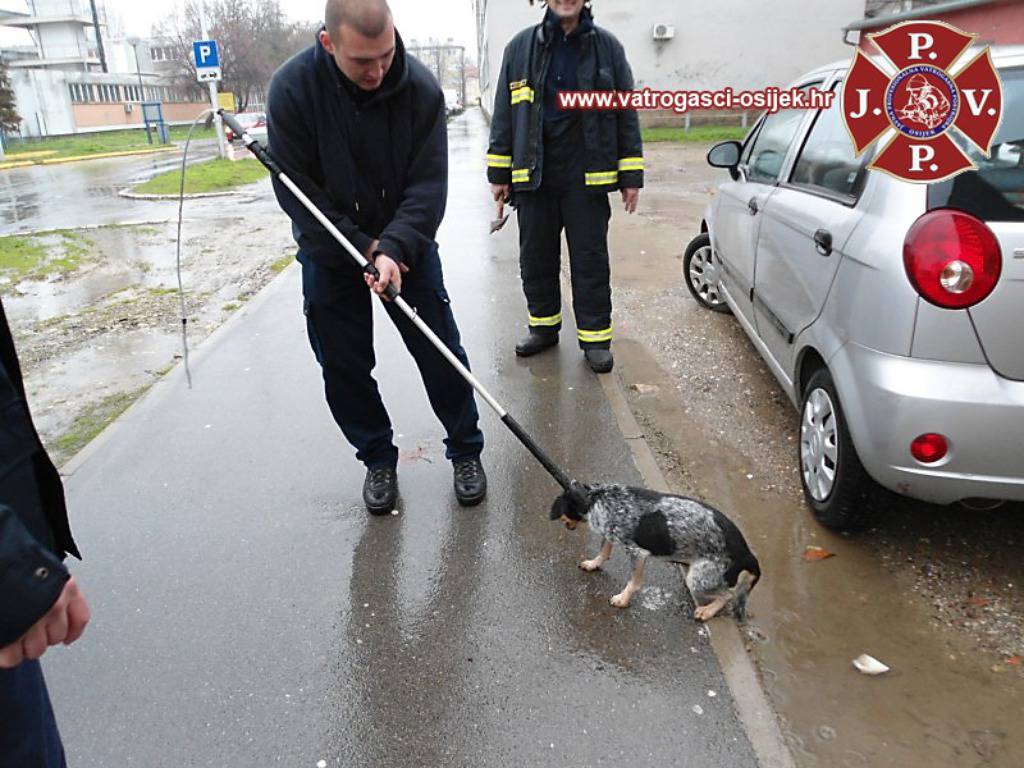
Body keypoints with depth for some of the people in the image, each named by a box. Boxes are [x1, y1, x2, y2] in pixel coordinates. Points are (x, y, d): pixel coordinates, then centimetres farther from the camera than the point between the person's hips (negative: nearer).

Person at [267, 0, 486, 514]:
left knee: (441, 353, 1)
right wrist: (363, 247, -19)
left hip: (405, 245, 0)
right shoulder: (292, 88, -18)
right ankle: (377, 458, 26)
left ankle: (466, 452, 21)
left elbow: (428, 185, -17)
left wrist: (393, 249, -31)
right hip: (329, 251, 1)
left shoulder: (421, 88, -17)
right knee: (344, 367, 5)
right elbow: (295, 188, -15)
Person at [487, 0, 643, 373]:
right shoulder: (521, 47, 6)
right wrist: (498, 172, 5)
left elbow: (627, 114, 4)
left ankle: (595, 337, 12)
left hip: (587, 177, -2)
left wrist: (631, 176, 0)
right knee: (536, 257, 10)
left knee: (590, 259, 2)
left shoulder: (607, 47, 4)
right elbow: (503, 114, 9)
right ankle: (544, 326, 27)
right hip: (534, 176, 2)